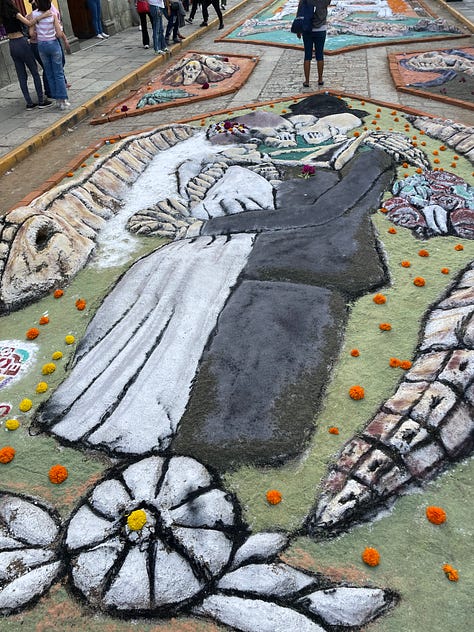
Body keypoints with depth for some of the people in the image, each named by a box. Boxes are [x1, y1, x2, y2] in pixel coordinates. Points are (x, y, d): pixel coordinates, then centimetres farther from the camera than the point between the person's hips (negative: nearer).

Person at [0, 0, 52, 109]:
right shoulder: (14, 13, -12)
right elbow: (28, 23, -22)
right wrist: (42, 16, -24)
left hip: (11, 45, 7)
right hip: (21, 43, -6)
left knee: (21, 76, 8)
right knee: (35, 73, 2)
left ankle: (29, 103, 9)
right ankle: (41, 101, 2)